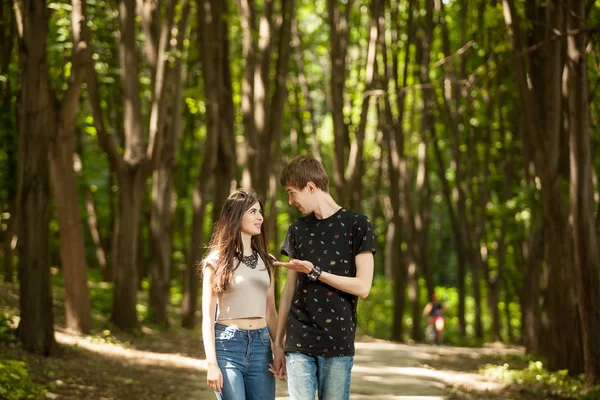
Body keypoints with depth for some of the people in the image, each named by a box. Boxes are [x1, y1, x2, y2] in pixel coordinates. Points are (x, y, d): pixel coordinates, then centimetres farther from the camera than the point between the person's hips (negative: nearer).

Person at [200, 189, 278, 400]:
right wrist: (212, 364, -12)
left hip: (261, 346, 4)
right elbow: (208, 317, -4)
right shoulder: (217, 262, -1)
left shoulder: (265, 261, 13)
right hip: (227, 345, -4)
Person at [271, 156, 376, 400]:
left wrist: (314, 272, -12)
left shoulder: (356, 224, -1)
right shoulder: (297, 230, 12)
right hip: (299, 343, 3)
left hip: (338, 343, -3)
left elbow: (363, 287, -7)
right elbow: (290, 289, 14)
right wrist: (278, 343, 11)